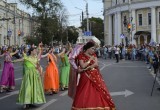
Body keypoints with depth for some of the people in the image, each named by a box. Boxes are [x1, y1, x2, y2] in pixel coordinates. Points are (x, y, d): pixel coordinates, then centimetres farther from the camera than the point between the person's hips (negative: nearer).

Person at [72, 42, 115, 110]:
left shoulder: (93, 55, 11)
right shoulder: (81, 56, -2)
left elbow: (96, 64, -5)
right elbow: (83, 66, -15)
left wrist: (85, 69, -15)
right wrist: (90, 59, -7)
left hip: (95, 77, 4)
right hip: (86, 78, -4)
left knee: (99, 93, -1)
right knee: (85, 95, -6)